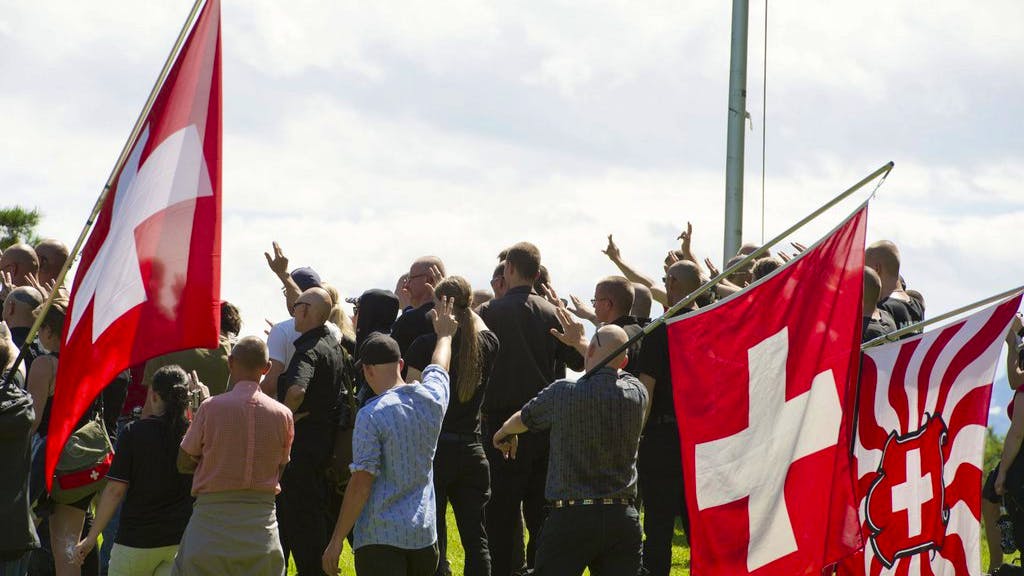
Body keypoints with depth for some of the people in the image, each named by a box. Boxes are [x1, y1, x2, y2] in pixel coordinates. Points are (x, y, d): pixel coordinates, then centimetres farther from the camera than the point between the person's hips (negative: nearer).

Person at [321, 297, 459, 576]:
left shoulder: (371, 415, -12)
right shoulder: (431, 399, 5)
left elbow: (361, 483, -14)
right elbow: (438, 367, 30)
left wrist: (336, 541, -9)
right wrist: (444, 334, 52)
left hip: (380, 536, -6)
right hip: (424, 534, 6)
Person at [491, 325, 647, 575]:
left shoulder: (563, 394, -8)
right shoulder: (636, 394, 1)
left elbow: (523, 419, 13)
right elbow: (619, 371, 28)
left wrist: (503, 433, 37)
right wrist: (581, 342, 43)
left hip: (571, 517, -3)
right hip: (622, 518, 3)